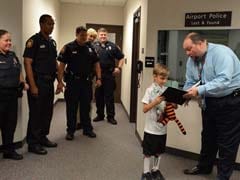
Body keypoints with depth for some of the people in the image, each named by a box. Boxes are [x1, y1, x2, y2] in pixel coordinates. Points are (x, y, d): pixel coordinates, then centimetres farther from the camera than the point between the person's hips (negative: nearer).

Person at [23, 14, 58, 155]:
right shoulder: (34, 41, -10)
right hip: (38, 82, -7)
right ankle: (33, 143, 11)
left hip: (49, 82, 8)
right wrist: (33, 85, -20)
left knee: (48, 112, 14)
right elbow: (27, 63, -15)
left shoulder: (52, 42, 13)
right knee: (36, 113, 0)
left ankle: (43, 138, 29)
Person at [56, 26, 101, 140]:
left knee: (86, 107, 13)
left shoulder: (90, 48, 7)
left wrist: (98, 78, 0)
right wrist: (60, 81, -14)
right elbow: (61, 65, -8)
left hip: (87, 82, 3)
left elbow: (96, 64, 10)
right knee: (71, 107, 6)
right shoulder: (68, 48, -5)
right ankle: (70, 131, 18)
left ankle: (87, 129, 25)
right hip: (72, 82, -3)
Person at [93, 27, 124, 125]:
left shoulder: (112, 46, 5)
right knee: (98, 96, 10)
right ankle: (100, 115, 24)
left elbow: (121, 58, 10)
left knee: (109, 96, 3)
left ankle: (111, 116, 12)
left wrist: (119, 68, -2)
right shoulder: (93, 46, 4)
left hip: (109, 75, -1)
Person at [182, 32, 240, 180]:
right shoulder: (192, 60, 1)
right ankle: (204, 167, 38)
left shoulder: (221, 53, -23)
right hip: (209, 102, 8)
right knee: (208, 137, 20)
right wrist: (184, 96, -15)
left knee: (226, 141, 2)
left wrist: (199, 90, -38)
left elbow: (223, 81, -34)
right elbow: (190, 83, 3)